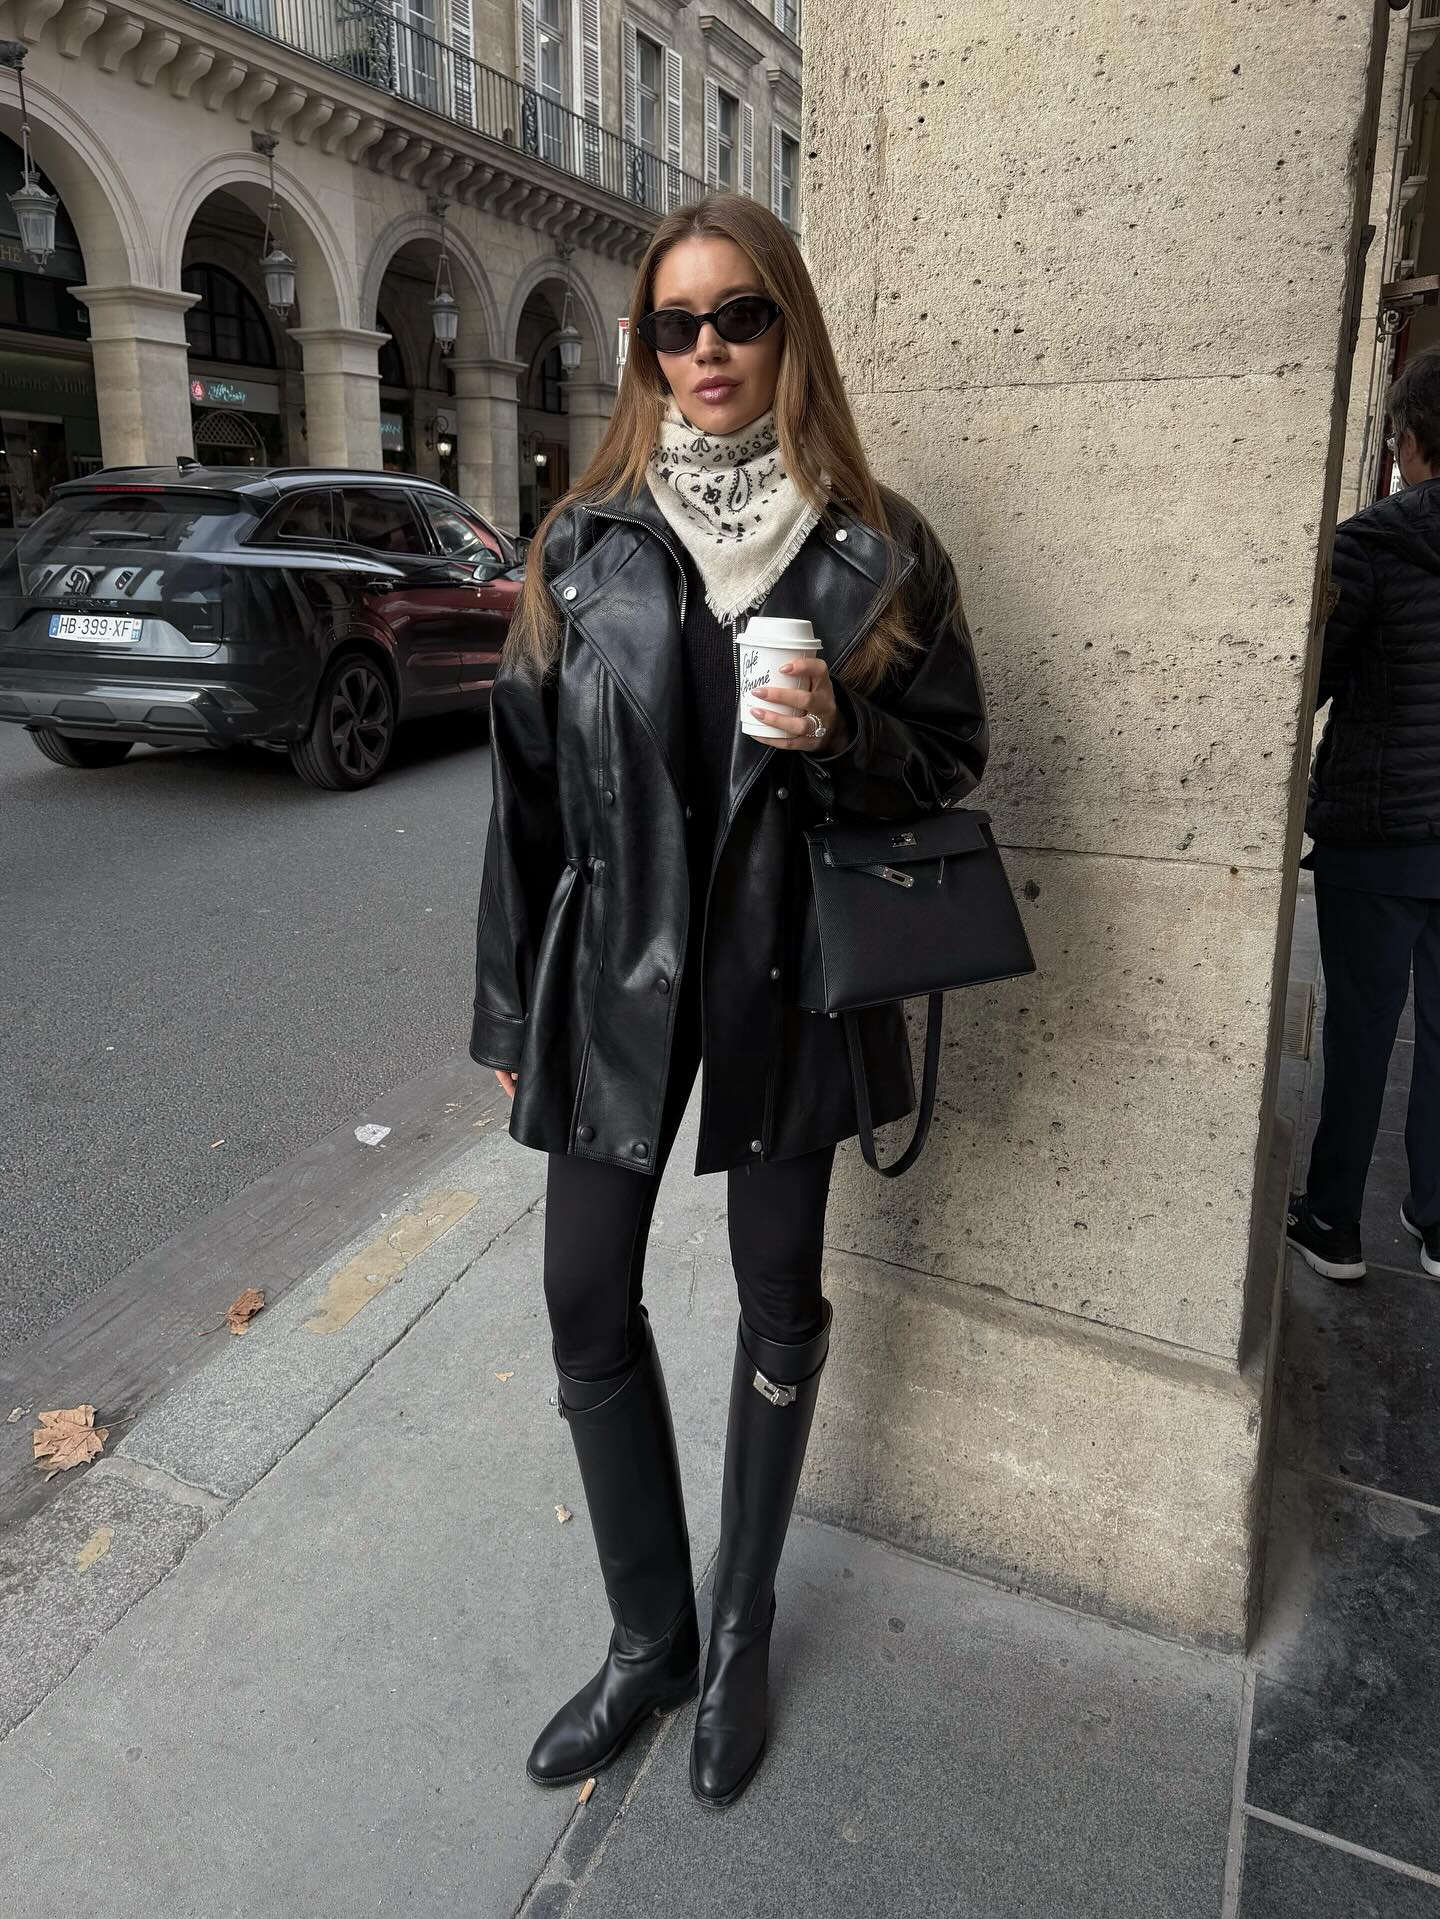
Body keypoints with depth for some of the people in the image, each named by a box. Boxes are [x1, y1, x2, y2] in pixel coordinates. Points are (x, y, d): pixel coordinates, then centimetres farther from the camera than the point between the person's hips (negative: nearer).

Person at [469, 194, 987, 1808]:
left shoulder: (874, 549, -1)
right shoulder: (588, 539, 2)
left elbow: (949, 757, 4)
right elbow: (527, 783, 2)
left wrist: (840, 736, -19)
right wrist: (509, 1012, 3)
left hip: (785, 975, -1)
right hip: (615, 968, 2)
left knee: (780, 1297, 12)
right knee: (587, 1301, 7)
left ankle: (741, 1631, 37)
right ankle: (649, 1634, 32)